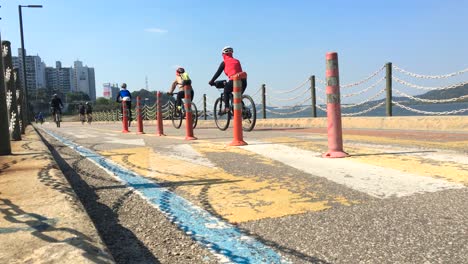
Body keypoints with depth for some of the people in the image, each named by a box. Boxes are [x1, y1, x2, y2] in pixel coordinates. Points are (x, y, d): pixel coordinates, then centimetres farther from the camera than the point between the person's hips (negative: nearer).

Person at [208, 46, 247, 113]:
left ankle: (227, 107, 9)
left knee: (226, 91, 21)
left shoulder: (224, 62, 12)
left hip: (234, 80, -4)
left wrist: (211, 81, 24)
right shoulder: (237, 61, 26)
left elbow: (218, 73, 14)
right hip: (243, 80, 4)